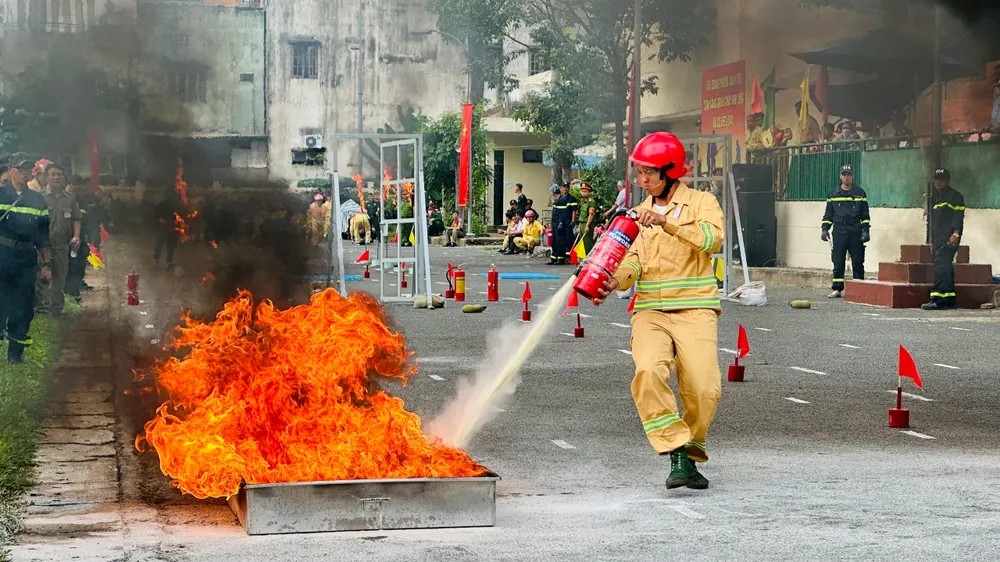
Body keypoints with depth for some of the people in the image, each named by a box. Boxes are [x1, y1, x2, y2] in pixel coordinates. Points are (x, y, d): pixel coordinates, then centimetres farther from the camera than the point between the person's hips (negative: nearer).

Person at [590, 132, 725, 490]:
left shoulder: (701, 203, 7)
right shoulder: (639, 215, 20)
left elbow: (713, 238, -14)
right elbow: (633, 260, 7)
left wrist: (667, 223, -23)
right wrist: (615, 282, -15)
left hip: (694, 309, -3)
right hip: (650, 310, 3)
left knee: (703, 388, -18)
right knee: (649, 371, -27)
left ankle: (692, 452, 9)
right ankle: (677, 455, -20)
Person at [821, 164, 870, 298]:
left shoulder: (860, 193, 8)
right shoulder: (833, 195, 12)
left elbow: (865, 215, 8)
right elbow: (828, 215, 15)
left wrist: (866, 231, -1)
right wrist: (825, 229, 4)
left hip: (855, 232, -1)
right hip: (839, 232, 1)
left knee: (858, 262, 0)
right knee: (838, 263, 0)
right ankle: (837, 289, 4)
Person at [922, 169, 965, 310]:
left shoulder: (955, 196, -2)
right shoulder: (935, 197, 22)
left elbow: (959, 215, -11)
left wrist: (956, 233, -21)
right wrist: (932, 238, 22)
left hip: (949, 238, -9)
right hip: (938, 238, 9)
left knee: (941, 266, -17)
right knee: (946, 268, 9)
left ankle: (937, 299, -23)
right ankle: (950, 299, 12)